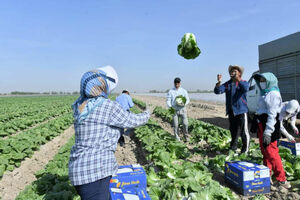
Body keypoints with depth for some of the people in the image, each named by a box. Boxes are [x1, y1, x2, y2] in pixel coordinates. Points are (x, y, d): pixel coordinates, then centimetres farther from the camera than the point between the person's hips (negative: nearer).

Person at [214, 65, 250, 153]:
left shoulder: (243, 82, -2)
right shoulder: (227, 84, 9)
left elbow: (245, 89, -26)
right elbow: (217, 91, -4)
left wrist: (238, 79, -37)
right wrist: (219, 82, -21)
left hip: (241, 111, -4)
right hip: (231, 111, 5)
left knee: (244, 131, -3)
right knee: (233, 130, 16)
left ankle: (245, 149, 11)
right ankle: (233, 147, 30)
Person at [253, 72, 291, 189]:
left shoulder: (273, 94, -12)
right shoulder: (264, 94, 17)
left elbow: (272, 114, -19)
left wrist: (268, 132, -23)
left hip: (269, 125, -9)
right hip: (261, 124, 9)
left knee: (271, 152, -7)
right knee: (264, 151, 15)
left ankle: (281, 180, 5)